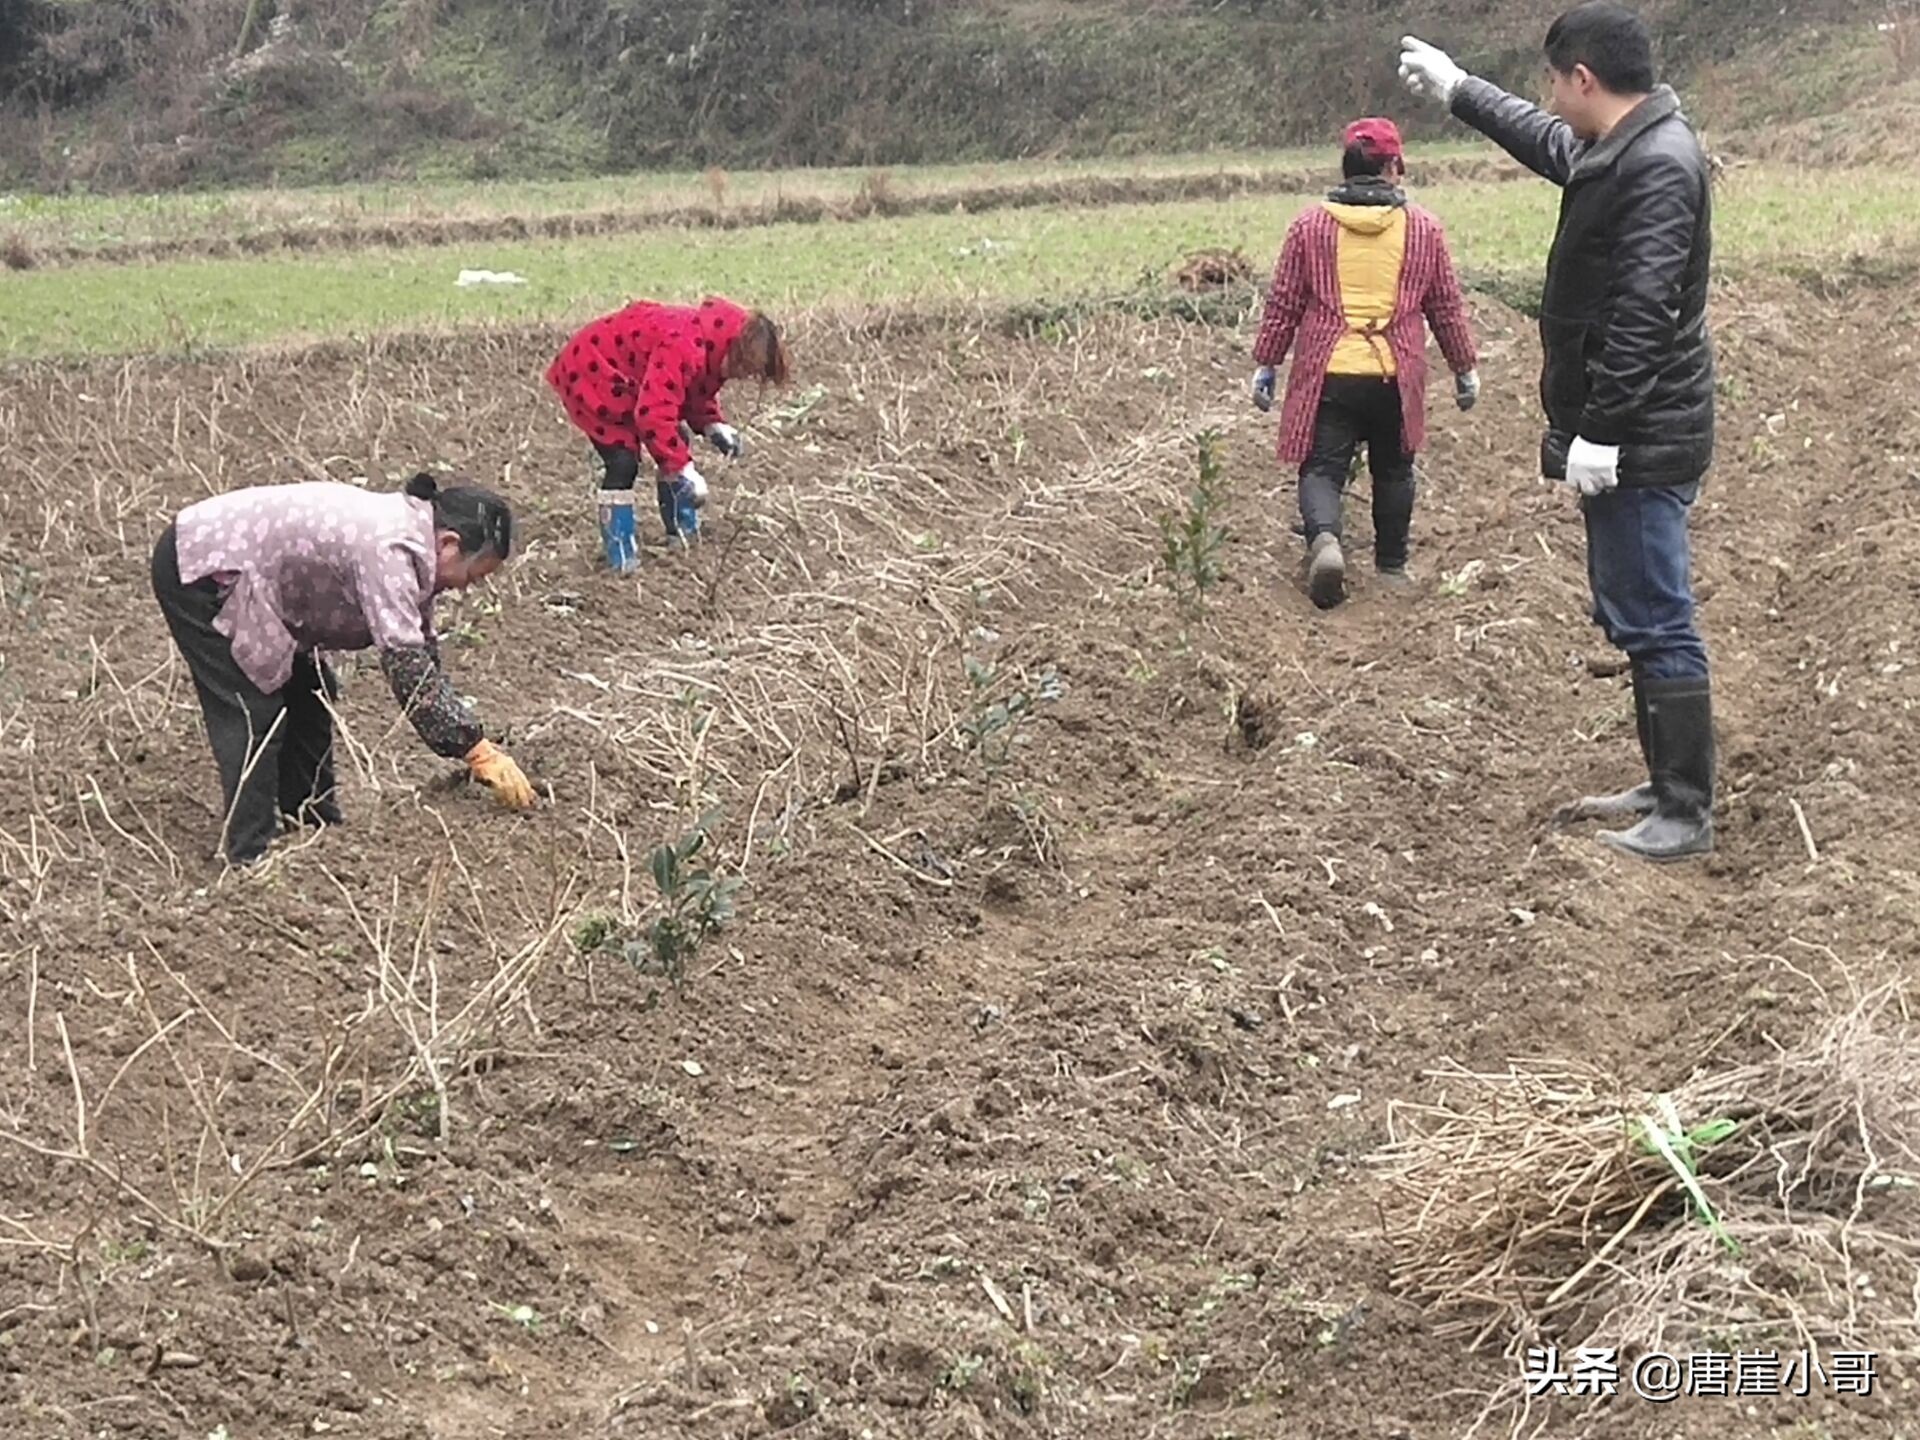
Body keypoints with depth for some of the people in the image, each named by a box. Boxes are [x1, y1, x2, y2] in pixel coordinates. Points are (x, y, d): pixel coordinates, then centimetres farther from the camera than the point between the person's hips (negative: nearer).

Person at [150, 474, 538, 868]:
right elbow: (405, 662, -33)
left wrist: (472, 744, 6)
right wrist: (477, 751, -30)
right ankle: (252, 856, -9)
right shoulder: (388, 551, -29)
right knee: (251, 712, -13)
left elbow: (424, 659, 9)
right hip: (196, 568, -10)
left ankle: (317, 828, 19)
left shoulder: (408, 543, 1)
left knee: (309, 694, 11)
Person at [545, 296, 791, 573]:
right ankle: (620, 554, -11)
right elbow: (654, 415, -42)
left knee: (678, 442, 11)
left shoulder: (709, 348, -6)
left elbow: (698, 395, 10)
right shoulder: (682, 348, -38)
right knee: (623, 460, -19)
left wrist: (714, 426, -9)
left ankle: (684, 529, 24)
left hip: (629, 377, 10)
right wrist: (683, 469, -39)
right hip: (588, 372, -10)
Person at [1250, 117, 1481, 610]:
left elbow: (1283, 304, 3)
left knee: (1322, 468, 3)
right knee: (1393, 470, 19)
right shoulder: (1423, 228, 2)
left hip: (1327, 376, -1)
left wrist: (1265, 364, 13)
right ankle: (1391, 567, 27)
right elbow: (1447, 307, 8)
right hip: (1396, 378, 1)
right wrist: (1465, 368, 20)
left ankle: (1324, 538, -25)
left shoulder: (1311, 225, 0)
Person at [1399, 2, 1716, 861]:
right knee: (1634, 619, 16)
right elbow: (1547, 143, 35)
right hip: (1629, 438, 10)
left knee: (1656, 626, -6)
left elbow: (1642, 314, -25)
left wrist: (1601, 431, -25)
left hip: (1642, 444, -10)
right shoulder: (1617, 151, 12)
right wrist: (1457, 90, 43)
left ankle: (1687, 814, -1)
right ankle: (1666, 786, 26)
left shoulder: (1659, 166, -18)